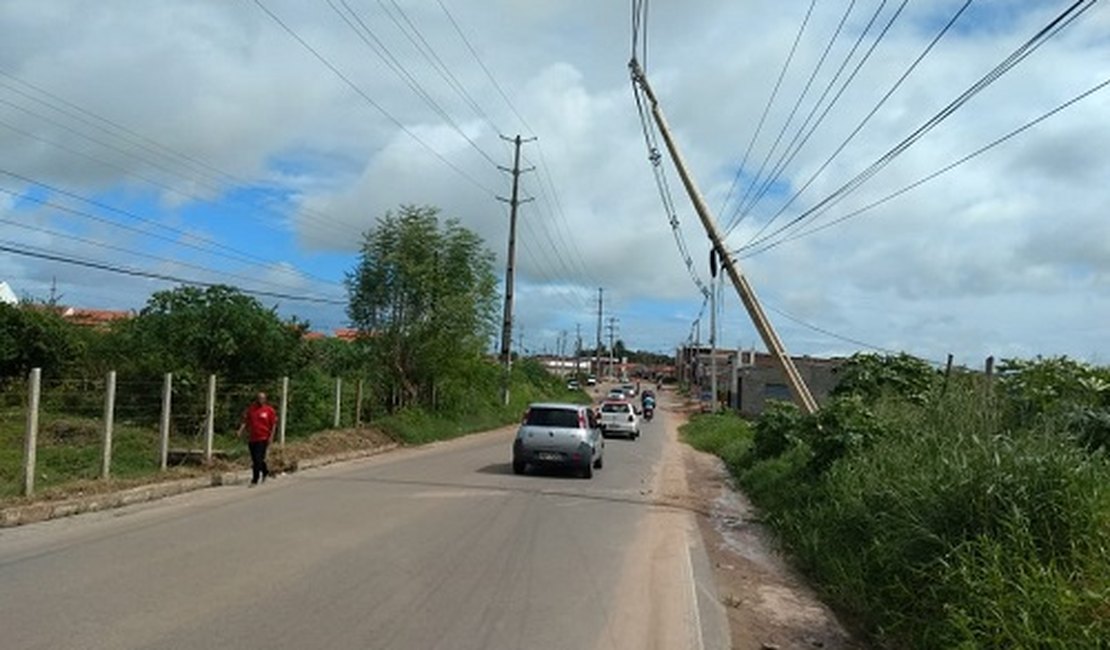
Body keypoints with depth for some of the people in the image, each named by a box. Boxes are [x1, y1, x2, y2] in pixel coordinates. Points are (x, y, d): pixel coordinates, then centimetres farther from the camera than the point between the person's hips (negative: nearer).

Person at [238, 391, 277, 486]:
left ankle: (255, 480, -3)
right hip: (252, 438, 5)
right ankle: (265, 471, 38)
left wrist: (271, 437, -6)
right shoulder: (250, 409, 8)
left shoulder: (269, 410, -2)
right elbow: (245, 421, 10)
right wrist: (240, 431, -5)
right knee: (255, 459, 13)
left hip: (263, 438, -5)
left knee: (258, 459, -9)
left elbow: (273, 424, -1)